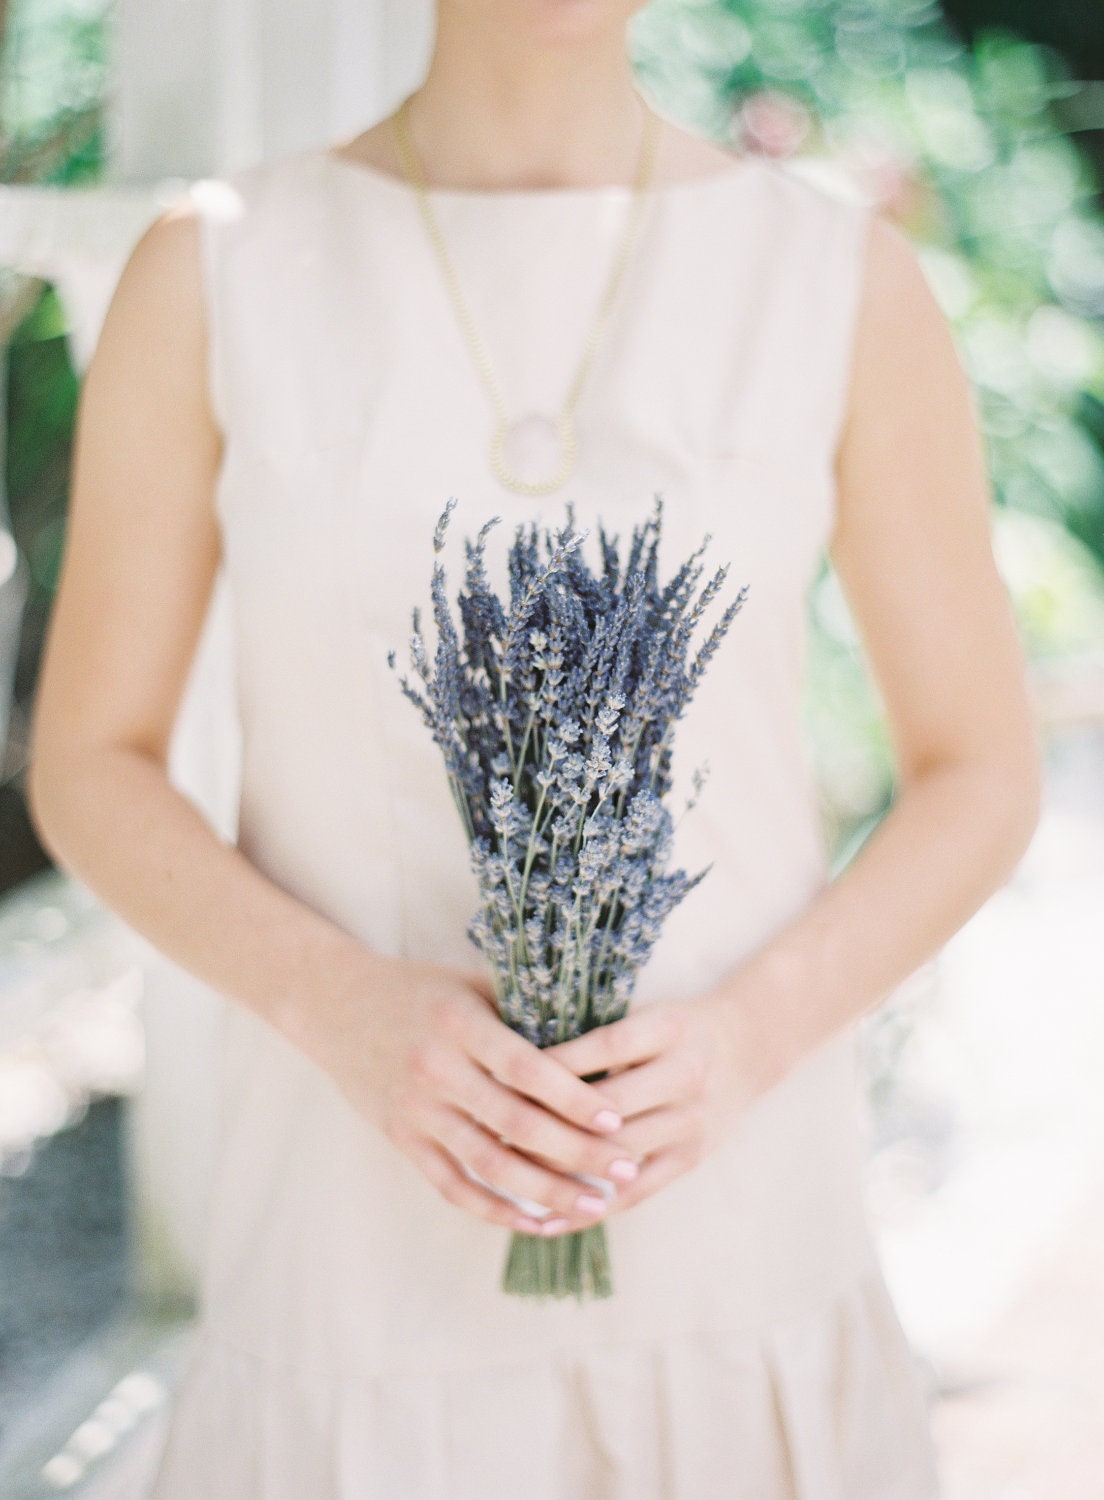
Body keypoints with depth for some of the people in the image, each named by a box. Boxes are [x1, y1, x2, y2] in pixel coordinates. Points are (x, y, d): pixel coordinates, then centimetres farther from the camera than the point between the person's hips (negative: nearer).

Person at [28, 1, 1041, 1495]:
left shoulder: (851, 282, -3)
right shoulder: (210, 272, -3)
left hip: (725, 1191, 1)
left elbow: (984, 780, 2)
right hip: (360, 1236, 0)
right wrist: (345, 1010, -18)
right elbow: (89, 771, 1)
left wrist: (744, 1036, -18)